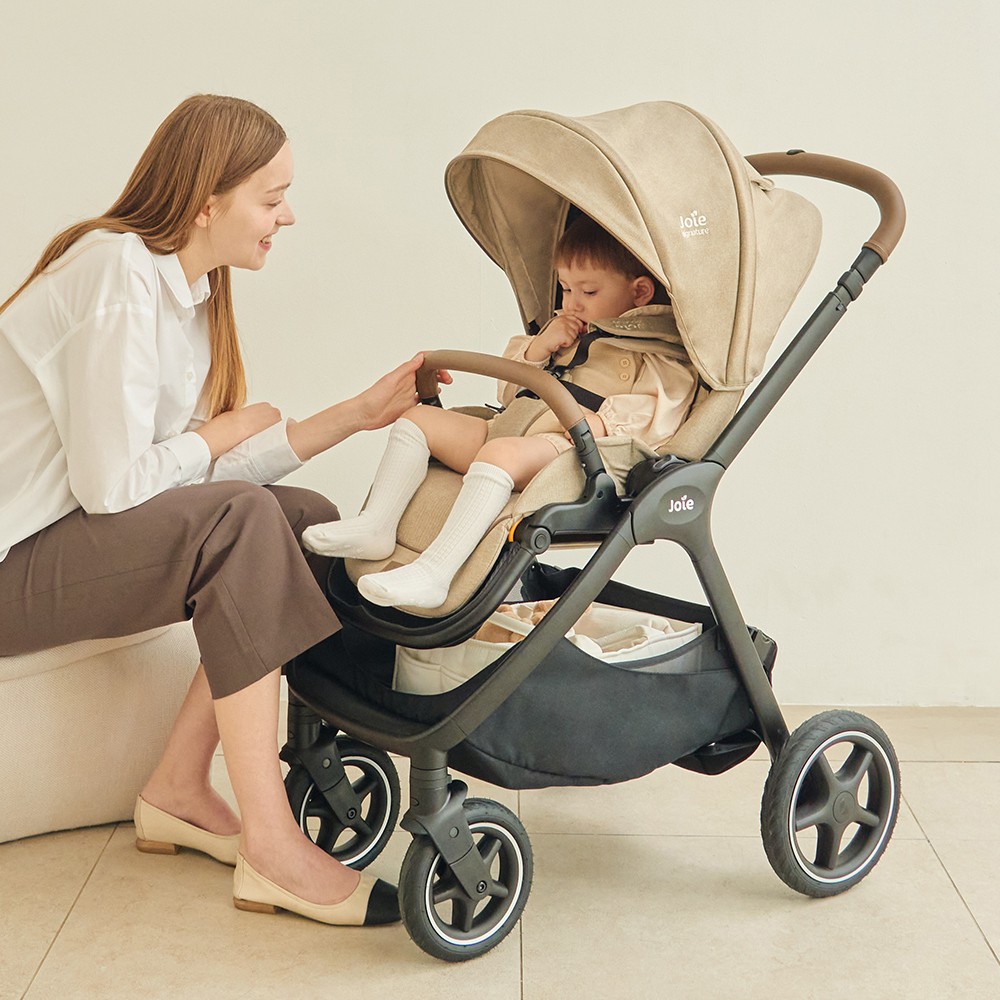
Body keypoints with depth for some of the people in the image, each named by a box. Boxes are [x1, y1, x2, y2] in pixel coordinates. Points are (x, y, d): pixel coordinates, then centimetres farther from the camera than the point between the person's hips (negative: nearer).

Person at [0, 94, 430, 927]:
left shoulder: (187, 285, 9)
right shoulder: (119, 276, -20)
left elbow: (214, 473, 2)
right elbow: (112, 485, -25)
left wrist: (361, 413, -1)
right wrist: (225, 431, -8)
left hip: (76, 535, 9)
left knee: (307, 521, -3)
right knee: (241, 520, -27)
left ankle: (179, 788, 2)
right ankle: (271, 849, -24)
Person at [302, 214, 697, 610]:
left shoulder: (656, 355, 4)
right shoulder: (567, 333, 28)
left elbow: (664, 412, -12)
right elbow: (509, 391, 25)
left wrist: (605, 421, -25)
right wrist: (536, 349, 7)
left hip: (563, 450, -9)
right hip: (510, 426, 9)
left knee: (500, 452, -40)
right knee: (417, 417, 3)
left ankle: (433, 574, -45)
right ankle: (376, 525, -7)